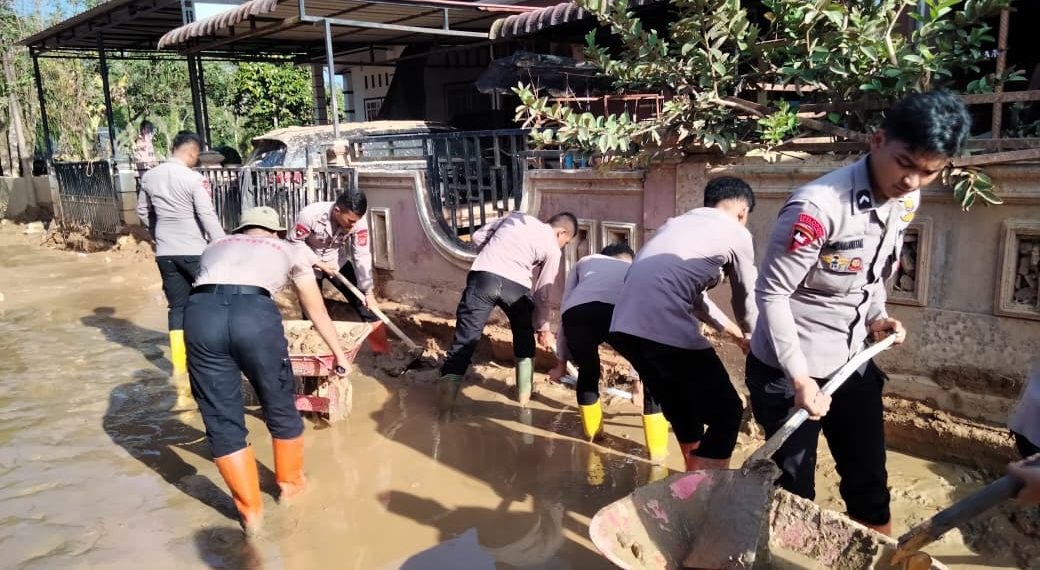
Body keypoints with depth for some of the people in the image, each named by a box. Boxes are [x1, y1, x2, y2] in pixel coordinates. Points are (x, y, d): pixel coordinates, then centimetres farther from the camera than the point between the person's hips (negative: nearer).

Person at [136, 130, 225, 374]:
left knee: (177, 306, 10)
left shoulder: (149, 177, 6)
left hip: (165, 252, 5)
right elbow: (207, 216, -16)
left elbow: (143, 212, 16)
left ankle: (179, 363, 11)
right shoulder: (193, 179, -13)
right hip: (194, 250, -5)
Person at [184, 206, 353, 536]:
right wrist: (339, 355, 51)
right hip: (254, 314, -2)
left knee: (222, 421, 15)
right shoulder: (288, 251, 31)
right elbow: (318, 313, 38)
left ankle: (250, 511, 25)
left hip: (201, 312, 2)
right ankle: (290, 482, 42)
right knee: (281, 408, 22)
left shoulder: (215, 247, 37)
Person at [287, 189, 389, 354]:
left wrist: (368, 291, -23)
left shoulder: (358, 220, -25)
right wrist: (320, 264, -24)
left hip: (337, 263, 2)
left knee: (363, 300, -5)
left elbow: (362, 255, -22)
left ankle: (381, 348, 3)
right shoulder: (310, 215, -33)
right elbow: (294, 242, -20)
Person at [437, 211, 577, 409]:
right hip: (516, 286, -2)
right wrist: (543, 328, 23)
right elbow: (542, 294, 12)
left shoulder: (517, 216, 24)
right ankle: (524, 393, 34)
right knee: (524, 336, 26)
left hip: (483, 277, 2)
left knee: (465, 338, 0)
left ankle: (444, 405, -4)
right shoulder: (552, 249, 12)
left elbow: (478, 237, 23)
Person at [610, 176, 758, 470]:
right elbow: (746, 299, 23)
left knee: (682, 408, 29)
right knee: (726, 413, 9)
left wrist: (733, 332, 50)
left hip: (624, 325, 8)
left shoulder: (676, 223, 29)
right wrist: (751, 338, 44)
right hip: (666, 329, -8)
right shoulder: (736, 233, 10)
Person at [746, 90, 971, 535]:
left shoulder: (906, 201, -2)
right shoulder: (819, 205, -27)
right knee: (794, 489, 8)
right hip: (789, 369, -7)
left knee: (870, 482, 18)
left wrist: (876, 316, -3)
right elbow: (772, 293, -22)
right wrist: (800, 379, -22)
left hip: (854, 364, 7)